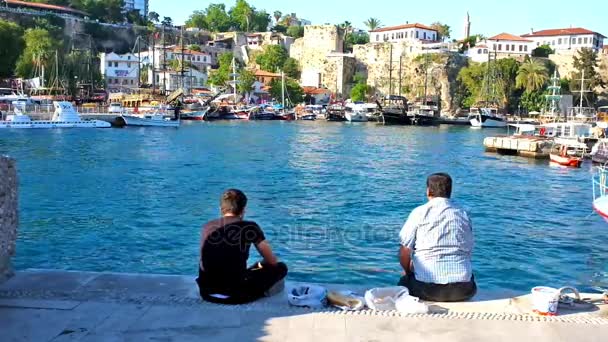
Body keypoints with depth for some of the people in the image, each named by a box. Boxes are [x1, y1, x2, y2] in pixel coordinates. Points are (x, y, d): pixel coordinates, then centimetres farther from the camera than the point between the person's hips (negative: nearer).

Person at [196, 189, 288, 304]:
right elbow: (272, 261, 0)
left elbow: (203, 264, 14)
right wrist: (258, 266, 23)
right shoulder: (249, 228, -7)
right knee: (281, 268, 14)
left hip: (207, 292, 6)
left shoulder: (207, 227, 4)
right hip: (235, 295, -6)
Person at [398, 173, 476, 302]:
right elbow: (468, 252, 14)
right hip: (463, 289, 3)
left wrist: (409, 272, 18)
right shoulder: (464, 215, 11)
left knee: (404, 282, 25)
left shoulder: (419, 212, -1)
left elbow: (404, 252, -1)